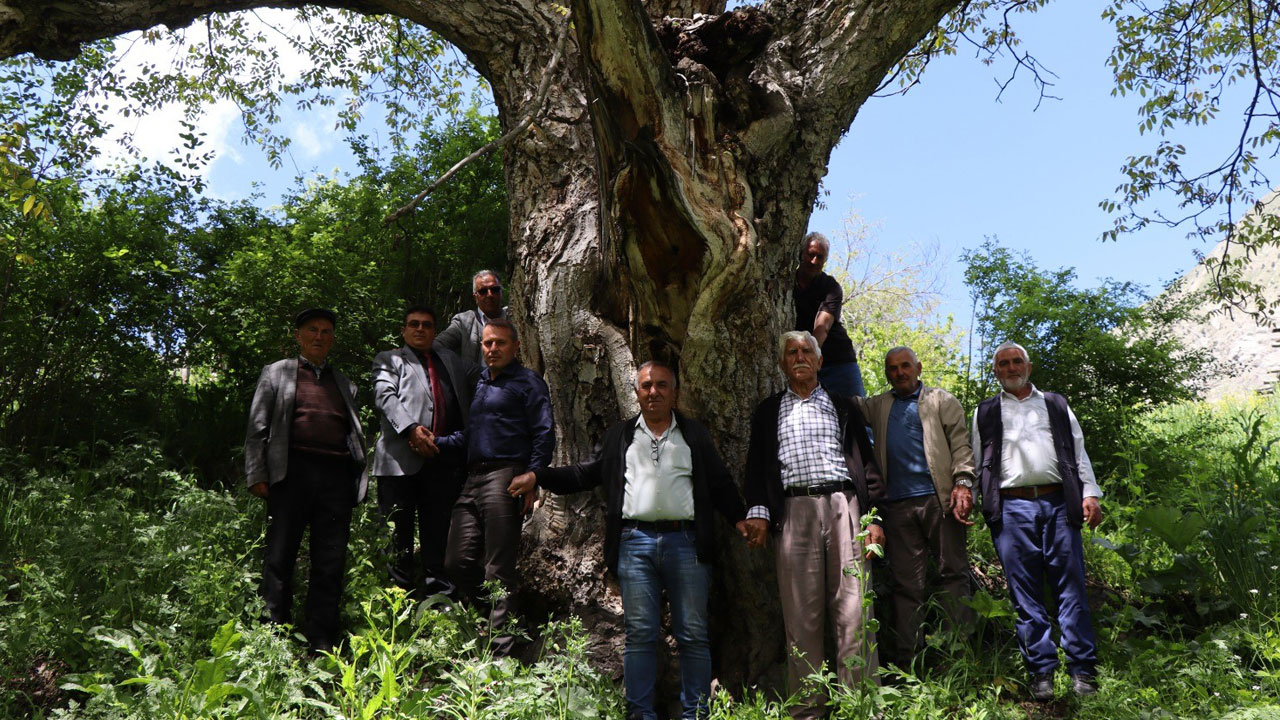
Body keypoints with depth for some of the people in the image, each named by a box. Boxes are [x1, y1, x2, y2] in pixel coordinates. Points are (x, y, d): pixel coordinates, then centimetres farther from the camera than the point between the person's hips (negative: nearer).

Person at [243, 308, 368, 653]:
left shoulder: (344, 384, 23)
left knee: (331, 562, 0)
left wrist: (359, 480, 9)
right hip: (292, 469, -2)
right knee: (281, 556, -2)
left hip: (337, 474, 3)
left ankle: (321, 643, 5)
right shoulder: (276, 373, 15)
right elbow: (258, 427, 8)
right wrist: (257, 475, -3)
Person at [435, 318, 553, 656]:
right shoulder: (479, 383, 24)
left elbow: (544, 435, -5)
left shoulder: (527, 382, 3)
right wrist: (436, 442, 11)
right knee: (457, 563, 3)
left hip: (505, 477, -7)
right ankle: (498, 614, 21)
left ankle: (502, 650, -2)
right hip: (473, 480, 7)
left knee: (498, 570, -7)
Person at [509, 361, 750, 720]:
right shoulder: (619, 436, 16)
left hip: (685, 541, 0)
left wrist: (740, 518, -1)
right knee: (639, 633, 1)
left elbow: (721, 484, 13)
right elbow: (586, 474, 15)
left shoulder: (695, 435, 14)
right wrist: (537, 477, 5)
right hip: (635, 542, 0)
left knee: (693, 634, 2)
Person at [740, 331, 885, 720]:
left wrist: (873, 516, 3)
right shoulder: (768, 411, 19)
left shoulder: (843, 407, 18)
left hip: (843, 506, 0)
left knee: (853, 611, -6)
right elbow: (757, 465, 12)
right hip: (794, 510, 0)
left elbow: (866, 463, 13)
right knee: (802, 615, -1)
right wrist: (758, 511, -3)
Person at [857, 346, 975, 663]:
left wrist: (963, 482, -10)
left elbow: (961, 443, 3)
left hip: (939, 499, -2)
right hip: (897, 505, 2)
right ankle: (908, 662, 2)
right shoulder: (878, 406, 20)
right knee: (906, 583, 1)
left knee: (953, 573, -1)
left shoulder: (942, 401, 12)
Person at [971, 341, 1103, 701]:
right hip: (1012, 507, 0)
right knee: (1026, 595, 0)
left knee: (1071, 588, -2)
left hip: (1058, 503, 1)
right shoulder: (986, 412, 17)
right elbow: (976, 462, 15)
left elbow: (1078, 452, 14)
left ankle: (1082, 671, 2)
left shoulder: (1056, 404, 19)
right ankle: (1041, 672, 5)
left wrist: (1090, 494, 2)